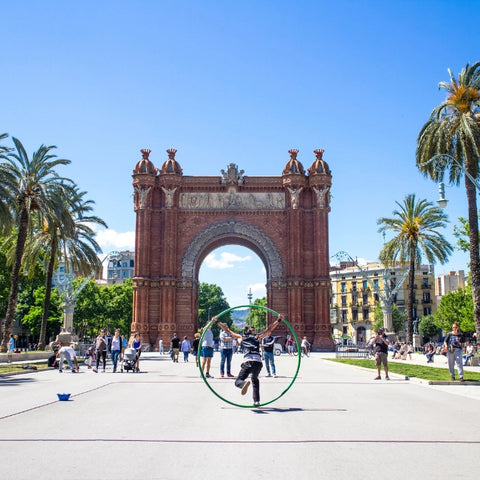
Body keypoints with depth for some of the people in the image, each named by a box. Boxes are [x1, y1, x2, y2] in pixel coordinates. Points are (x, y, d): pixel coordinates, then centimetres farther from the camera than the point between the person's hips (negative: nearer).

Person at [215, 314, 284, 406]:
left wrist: (217, 322, 35)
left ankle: (245, 383, -35)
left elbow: (227, 330, 29)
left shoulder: (241, 338, 24)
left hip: (248, 362, -2)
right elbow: (269, 329, 30)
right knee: (255, 380, 28)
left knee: (238, 381, 1)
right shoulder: (257, 337, 25)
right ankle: (256, 400, 16)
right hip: (259, 362, 2)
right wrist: (279, 320, 37)